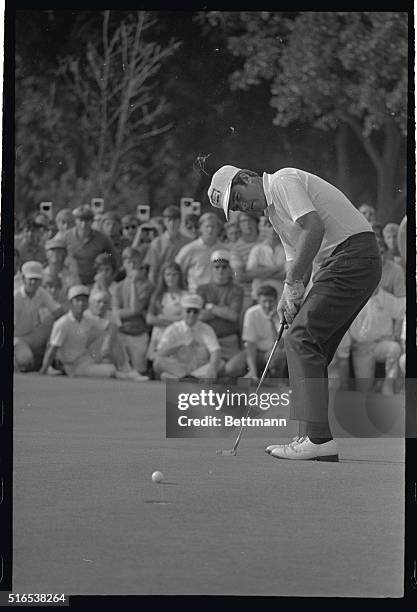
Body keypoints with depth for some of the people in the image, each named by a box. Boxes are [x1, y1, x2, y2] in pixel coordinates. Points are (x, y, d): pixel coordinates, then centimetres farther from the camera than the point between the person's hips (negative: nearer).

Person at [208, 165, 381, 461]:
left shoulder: (283, 181, -8)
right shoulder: (273, 211, 23)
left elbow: (314, 228, -21)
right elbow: (297, 258, 24)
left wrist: (293, 283, -15)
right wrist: (290, 298, 4)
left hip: (352, 254, -10)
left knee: (301, 338, -14)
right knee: (312, 348, 9)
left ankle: (318, 437, -19)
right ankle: (318, 442, 9)